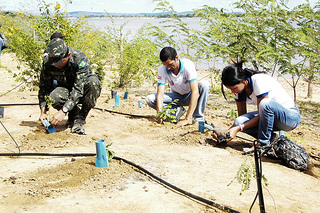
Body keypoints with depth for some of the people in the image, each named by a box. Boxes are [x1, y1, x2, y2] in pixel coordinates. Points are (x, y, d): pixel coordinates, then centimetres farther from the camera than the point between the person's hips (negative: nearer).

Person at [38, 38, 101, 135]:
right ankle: (74, 114, -1)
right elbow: (44, 87, -11)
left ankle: (80, 119, -19)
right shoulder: (48, 62, -18)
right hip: (65, 89, 2)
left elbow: (79, 88, -36)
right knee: (52, 98, -33)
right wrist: (43, 112, -25)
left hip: (83, 91, -2)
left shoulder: (80, 59, -31)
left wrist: (63, 111, -44)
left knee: (93, 82, -37)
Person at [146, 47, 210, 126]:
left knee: (204, 84, -34)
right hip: (176, 97, 3)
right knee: (150, 99, -19)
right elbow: (160, 93, -22)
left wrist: (187, 118, -43)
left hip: (189, 97, -2)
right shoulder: (162, 69, -19)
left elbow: (195, 92, -36)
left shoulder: (188, 65, -29)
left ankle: (198, 118, -23)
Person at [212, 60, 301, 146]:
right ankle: (272, 138, -2)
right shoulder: (238, 87, -6)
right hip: (269, 115, 7)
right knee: (239, 121, -19)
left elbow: (262, 116, -25)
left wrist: (238, 128, -30)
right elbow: (241, 116, 0)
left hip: (292, 115, -7)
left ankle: (264, 145, -22)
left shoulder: (259, 81, -27)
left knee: (265, 104, -38)